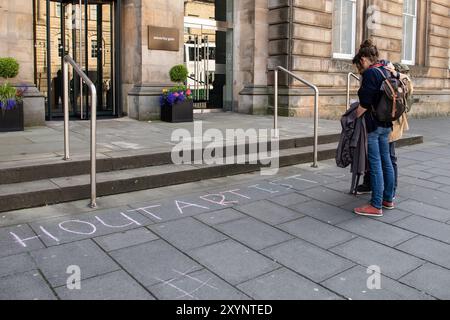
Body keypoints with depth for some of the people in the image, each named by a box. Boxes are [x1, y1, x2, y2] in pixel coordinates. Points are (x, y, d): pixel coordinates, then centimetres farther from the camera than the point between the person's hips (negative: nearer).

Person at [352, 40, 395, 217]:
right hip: (386, 124, 9)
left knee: (375, 165, -5)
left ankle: (376, 205, 2)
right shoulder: (385, 71, 13)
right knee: (386, 161, 15)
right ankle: (388, 199, 26)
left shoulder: (370, 73, -14)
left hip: (372, 125, -9)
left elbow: (364, 104, -19)